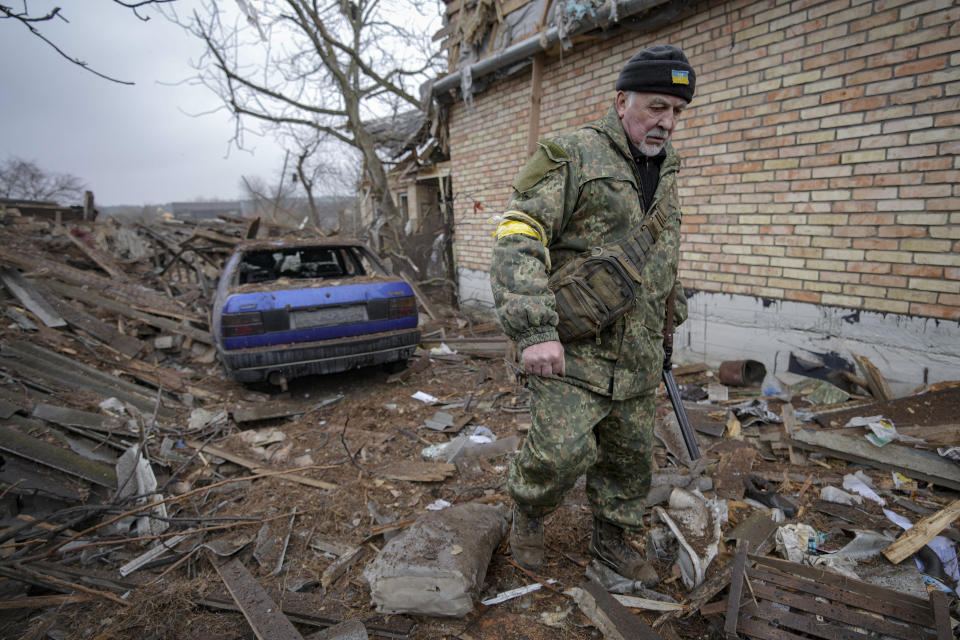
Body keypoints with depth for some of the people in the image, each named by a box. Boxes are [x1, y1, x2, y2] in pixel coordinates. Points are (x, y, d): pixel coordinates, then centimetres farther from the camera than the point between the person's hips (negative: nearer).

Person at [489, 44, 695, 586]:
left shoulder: (665, 171, 16)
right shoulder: (575, 156, -9)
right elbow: (517, 238, -19)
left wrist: (665, 333, 25)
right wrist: (534, 330, -28)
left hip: (635, 354, 7)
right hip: (570, 345, -7)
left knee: (631, 455, 14)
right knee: (563, 450, -15)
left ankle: (612, 539, 38)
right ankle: (528, 513, 19)